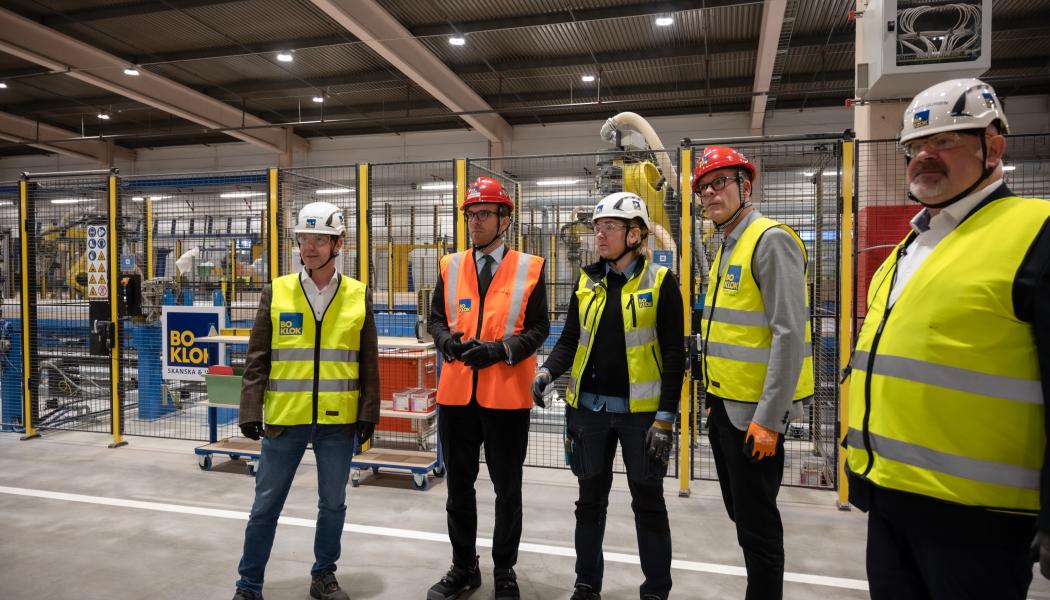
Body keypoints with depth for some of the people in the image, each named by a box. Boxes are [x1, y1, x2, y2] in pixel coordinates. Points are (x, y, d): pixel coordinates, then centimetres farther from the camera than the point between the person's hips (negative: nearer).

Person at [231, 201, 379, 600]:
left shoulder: (359, 297, 1)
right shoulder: (275, 293, 0)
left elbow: (369, 364, 3)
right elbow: (257, 359, 1)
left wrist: (368, 415, 1)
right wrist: (251, 411, -4)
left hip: (338, 421, 1)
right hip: (284, 419, 0)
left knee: (333, 504, 13)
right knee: (266, 505, 10)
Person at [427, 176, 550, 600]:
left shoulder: (529, 269, -1)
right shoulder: (451, 266, 8)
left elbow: (538, 328, -3)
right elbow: (436, 318, 11)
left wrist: (501, 350, -17)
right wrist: (447, 341, -10)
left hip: (506, 395, -3)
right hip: (456, 392, 3)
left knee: (507, 488, 11)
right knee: (459, 485, 15)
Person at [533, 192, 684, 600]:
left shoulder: (660, 282, -6)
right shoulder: (587, 281, 6)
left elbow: (674, 355, -8)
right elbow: (570, 341, 6)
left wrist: (665, 417, -12)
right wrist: (547, 372, -13)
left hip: (640, 411, -3)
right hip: (589, 408, 4)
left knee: (648, 503, 9)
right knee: (591, 499, 14)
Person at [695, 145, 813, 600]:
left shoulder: (771, 240, -14)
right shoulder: (727, 247, 13)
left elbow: (790, 334, -21)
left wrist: (768, 419, -22)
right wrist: (715, 397, 18)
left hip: (755, 413, -9)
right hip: (724, 405, 9)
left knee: (756, 522, 3)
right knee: (739, 510, 20)